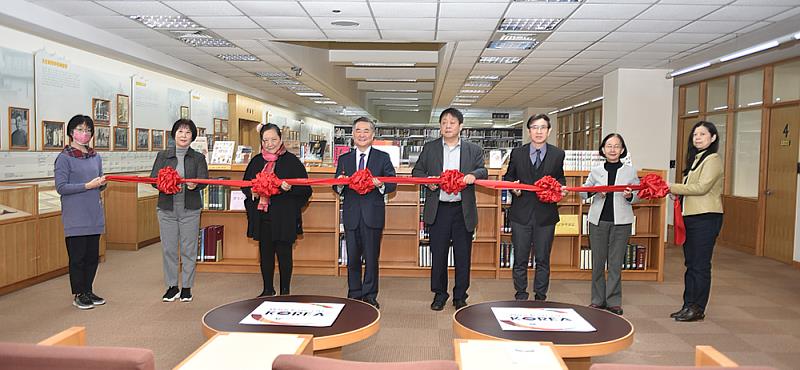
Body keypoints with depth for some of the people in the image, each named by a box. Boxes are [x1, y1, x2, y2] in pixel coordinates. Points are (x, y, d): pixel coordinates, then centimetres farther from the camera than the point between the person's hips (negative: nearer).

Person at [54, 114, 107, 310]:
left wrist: (102, 183, -6)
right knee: (77, 256, 2)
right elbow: (61, 187, -11)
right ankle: (78, 295, 15)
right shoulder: (64, 157, -6)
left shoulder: (95, 157, 11)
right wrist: (88, 185, -18)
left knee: (93, 255, 11)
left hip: (94, 215, 6)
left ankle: (88, 291, 25)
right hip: (75, 217, -6)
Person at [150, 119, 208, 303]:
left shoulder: (198, 158, 6)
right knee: (168, 248, 5)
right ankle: (172, 286, 18)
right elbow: (153, 178, 2)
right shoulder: (163, 155, 8)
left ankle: (187, 287, 15)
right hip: (167, 208, 1)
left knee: (189, 249, 2)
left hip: (190, 209, -1)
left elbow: (204, 180, -5)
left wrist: (195, 184, -27)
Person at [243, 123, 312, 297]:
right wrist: (252, 192, -3)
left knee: (284, 253, 4)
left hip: (284, 217, -4)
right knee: (265, 253, 12)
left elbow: (306, 189, -5)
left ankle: (285, 291, 18)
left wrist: (290, 188, -23)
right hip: (261, 216, 4)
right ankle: (267, 290, 27)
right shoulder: (256, 161, 10)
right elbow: (245, 185, 18)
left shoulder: (291, 161, -3)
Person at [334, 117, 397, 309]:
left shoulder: (383, 158, 4)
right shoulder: (344, 159, 10)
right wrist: (340, 184, -13)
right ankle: (354, 295, 21)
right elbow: (337, 189, 10)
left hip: (373, 215, -2)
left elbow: (392, 184, 1)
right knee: (352, 258, 8)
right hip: (351, 215, 2)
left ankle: (370, 296, 18)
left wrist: (381, 185, -20)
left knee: (371, 257, 5)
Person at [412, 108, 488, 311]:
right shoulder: (429, 148, 9)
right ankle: (439, 294, 21)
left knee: (463, 256, 6)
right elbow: (417, 171, 11)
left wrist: (474, 175, -21)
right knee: (438, 254, 6)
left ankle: (460, 296, 20)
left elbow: (483, 171, 1)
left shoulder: (474, 150, 7)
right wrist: (427, 180, -9)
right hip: (438, 209, 0)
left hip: (463, 210, 0)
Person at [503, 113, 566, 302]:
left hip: (546, 214, 0)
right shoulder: (517, 153, 4)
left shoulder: (557, 154, 5)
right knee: (520, 260, 6)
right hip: (521, 214, 0)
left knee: (543, 260, 9)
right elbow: (508, 177, 13)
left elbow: (560, 177, 16)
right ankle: (520, 297, 20)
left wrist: (561, 187, -5)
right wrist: (512, 186, -8)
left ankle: (540, 298, 22)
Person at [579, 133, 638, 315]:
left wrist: (630, 196, -14)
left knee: (615, 263, 2)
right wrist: (594, 191, -12)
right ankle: (598, 300, 18)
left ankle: (613, 301, 11)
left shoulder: (630, 171, 5)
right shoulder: (596, 171, 6)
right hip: (598, 220, 1)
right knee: (597, 262, 7)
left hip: (621, 222, -1)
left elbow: (638, 195, 8)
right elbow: (583, 192, 8)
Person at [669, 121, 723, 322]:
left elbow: (702, 187, -19)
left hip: (705, 218, -9)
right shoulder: (695, 159, 18)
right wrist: (675, 193, 2)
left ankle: (697, 309, 8)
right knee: (690, 264, 12)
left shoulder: (713, 159, -9)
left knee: (700, 265, -1)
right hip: (690, 217, 9)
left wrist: (673, 188, -14)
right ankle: (688, 306, 20)